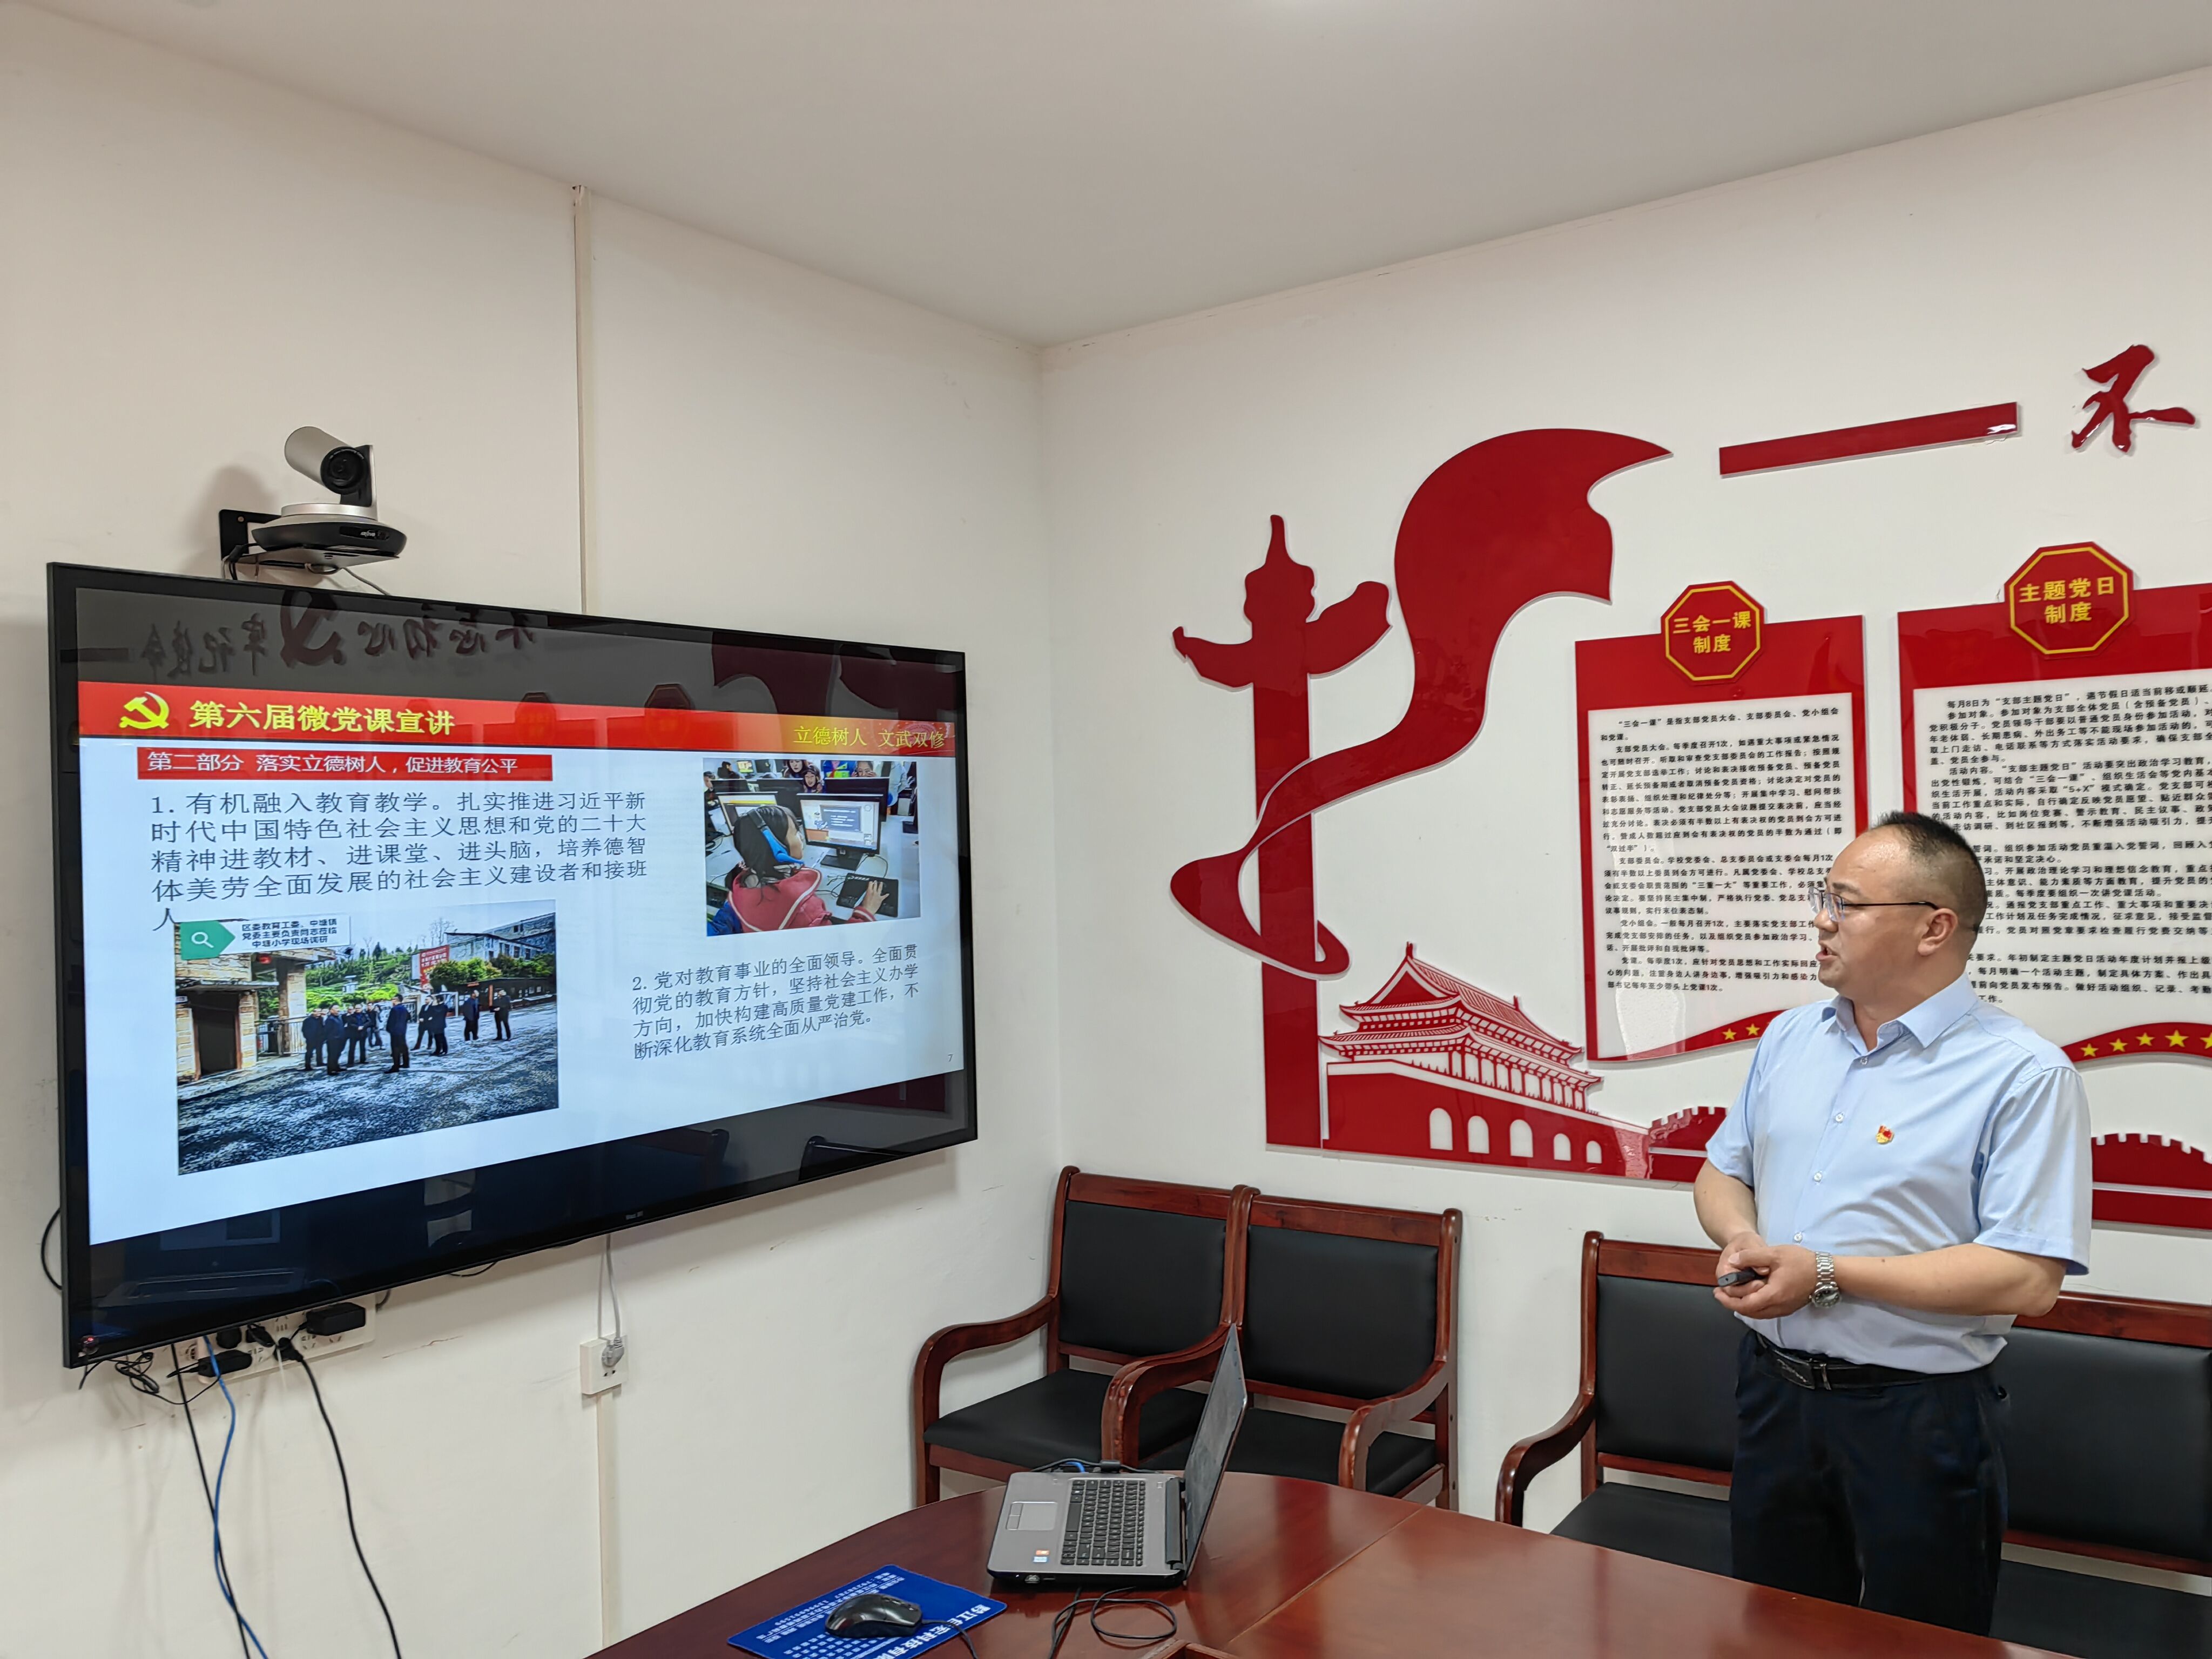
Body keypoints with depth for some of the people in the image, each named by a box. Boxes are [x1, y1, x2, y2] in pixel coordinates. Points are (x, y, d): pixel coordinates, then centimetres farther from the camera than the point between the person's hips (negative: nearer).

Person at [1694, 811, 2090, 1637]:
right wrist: (1741, 1237, -8)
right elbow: (1722, 1171, 15)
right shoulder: (1790, 1037, 6)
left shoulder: (2021, 1072, -14)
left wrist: (1827, 1275, -23)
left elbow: (2027, 1280, -21)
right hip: (1773, 1391, 6)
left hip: (1917, 1416, -5)